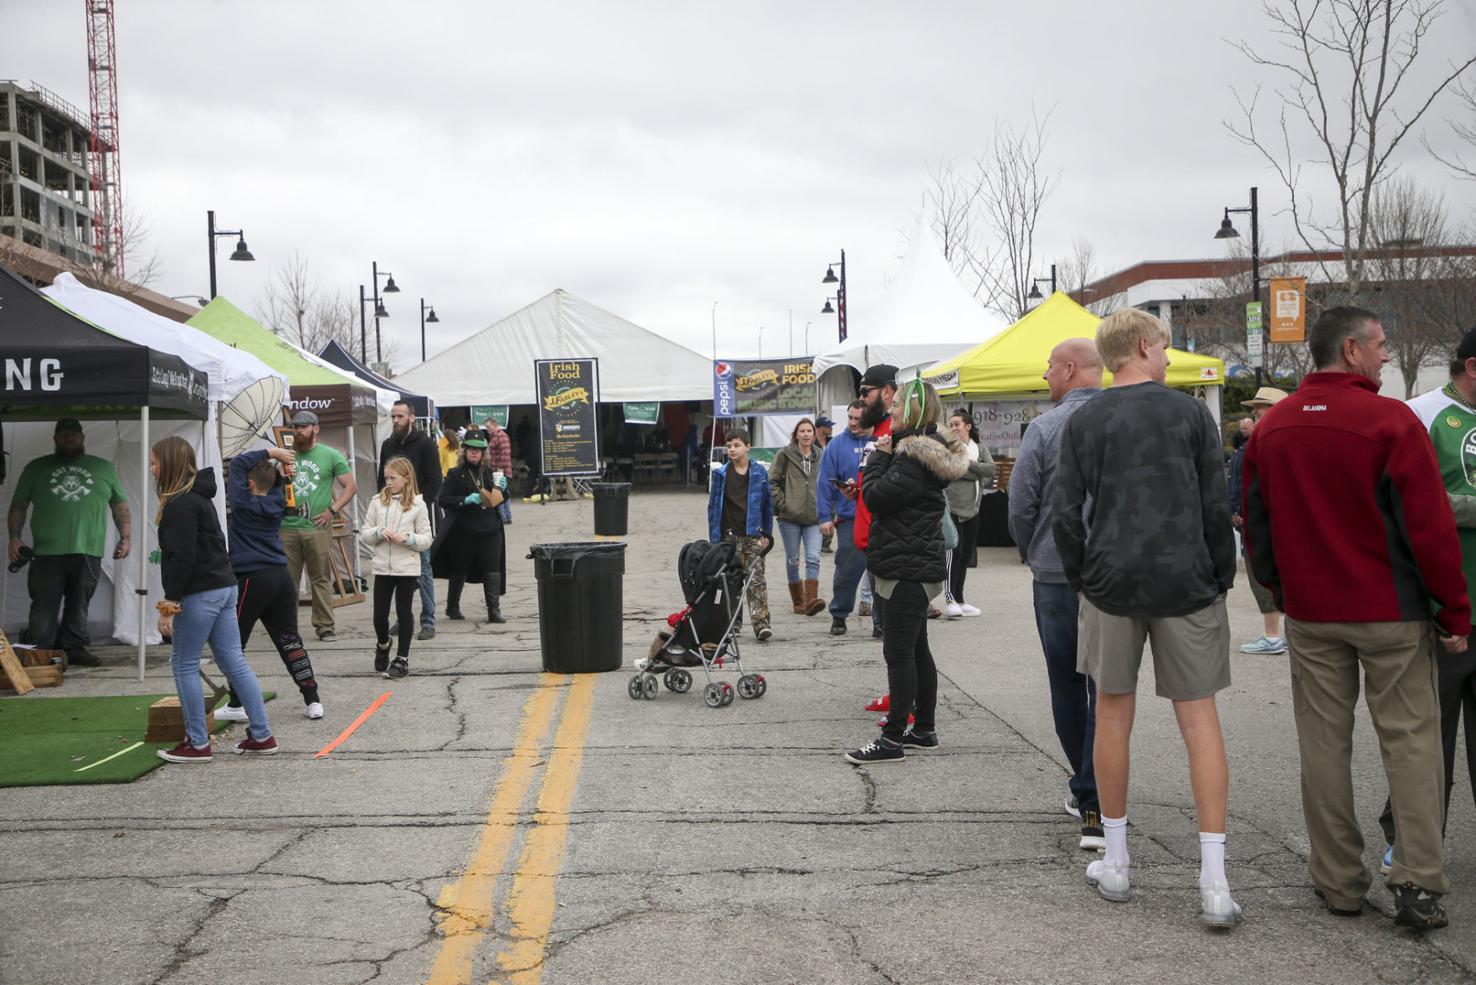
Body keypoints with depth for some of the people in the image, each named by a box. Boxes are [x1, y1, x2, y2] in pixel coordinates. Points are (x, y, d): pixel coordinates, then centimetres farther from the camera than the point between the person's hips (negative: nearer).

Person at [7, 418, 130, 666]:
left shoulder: (104, 468, 15)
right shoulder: (36, 468, 13)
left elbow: (120, 506, 15)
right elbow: (18, 506, 12)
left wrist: (126, 537, 5)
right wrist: (15, 537, -1)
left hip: (88, 552, 1)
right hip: (47, 552, -1)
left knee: (79, 606, 3)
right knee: (44, 607, -2)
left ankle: (74, 648, 11)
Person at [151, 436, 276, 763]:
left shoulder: (179, 504, -14)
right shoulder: (198, 496, 17)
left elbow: (182, 558, -20)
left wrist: (169, 604, -18)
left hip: (199, 593, -9)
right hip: (224, 587, 10)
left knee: (184, 665, 1)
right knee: (233, 661, 10)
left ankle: (197, 744, 5)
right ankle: (262, 736, 11)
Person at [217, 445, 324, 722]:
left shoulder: (244, 503, -7)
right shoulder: (277, 503, 9)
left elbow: (238, 463, 0)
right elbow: (273, 482, 26)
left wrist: (274, 453, -1)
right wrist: (280, 466, 6)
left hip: (252, 579, -6)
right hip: (281, 577, 6)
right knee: (289, 640, 8)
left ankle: (237, 705, 9)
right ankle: (312, 701, 5)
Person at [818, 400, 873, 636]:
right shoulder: (837, 444, 1)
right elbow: (825, 482, -1)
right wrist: (825, 516, -5)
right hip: (849, 519, -1)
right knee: (848, 570, 1)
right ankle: (838, 616, 15)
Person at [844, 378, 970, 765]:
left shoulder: (914, 456, -19)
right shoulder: (930, 449, 14)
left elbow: (876, 496, -20)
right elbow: (893, 495, 17)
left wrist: (879, 456, -8)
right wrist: (885, 455, 5)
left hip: (907, 568, -11)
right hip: (917, 563, 11)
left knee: (899, 651, -8)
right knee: (916, 649, 16)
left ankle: (893, 739, -6)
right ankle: (924, 729, 24)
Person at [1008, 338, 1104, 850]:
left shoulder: (1044, 428, -9)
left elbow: (1021, 505, -6)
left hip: (1057, 577, -2)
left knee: (1066, 684, 14)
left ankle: (1085, 787, 26)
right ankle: (1097, 807, 0)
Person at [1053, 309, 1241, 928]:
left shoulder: (1083, 423, 2)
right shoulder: (1190, 413, -1)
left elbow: (1065, 516, -1)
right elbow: (1217, 507, -2)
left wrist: (1082, 580, 11)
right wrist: (1221, 578, 8)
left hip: (1111, 584, 1)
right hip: (1186, 585, -1)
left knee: (1113, 714, 12)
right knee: (1199, 718, 2)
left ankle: (1115, 863, 19)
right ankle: (1214, 882, -2)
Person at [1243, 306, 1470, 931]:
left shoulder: (1270, 428, 4)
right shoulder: (1391, 422, -13)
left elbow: (1254, 524, 11)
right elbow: (1431, 525, -12)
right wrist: (1454, 611, -5)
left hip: (1310, 615, 4)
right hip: (1391, 611, -4)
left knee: (1324, 744, 9)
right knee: (1409, 740, 4)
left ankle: (1338, 881, 14)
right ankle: (1418, 884, 1)